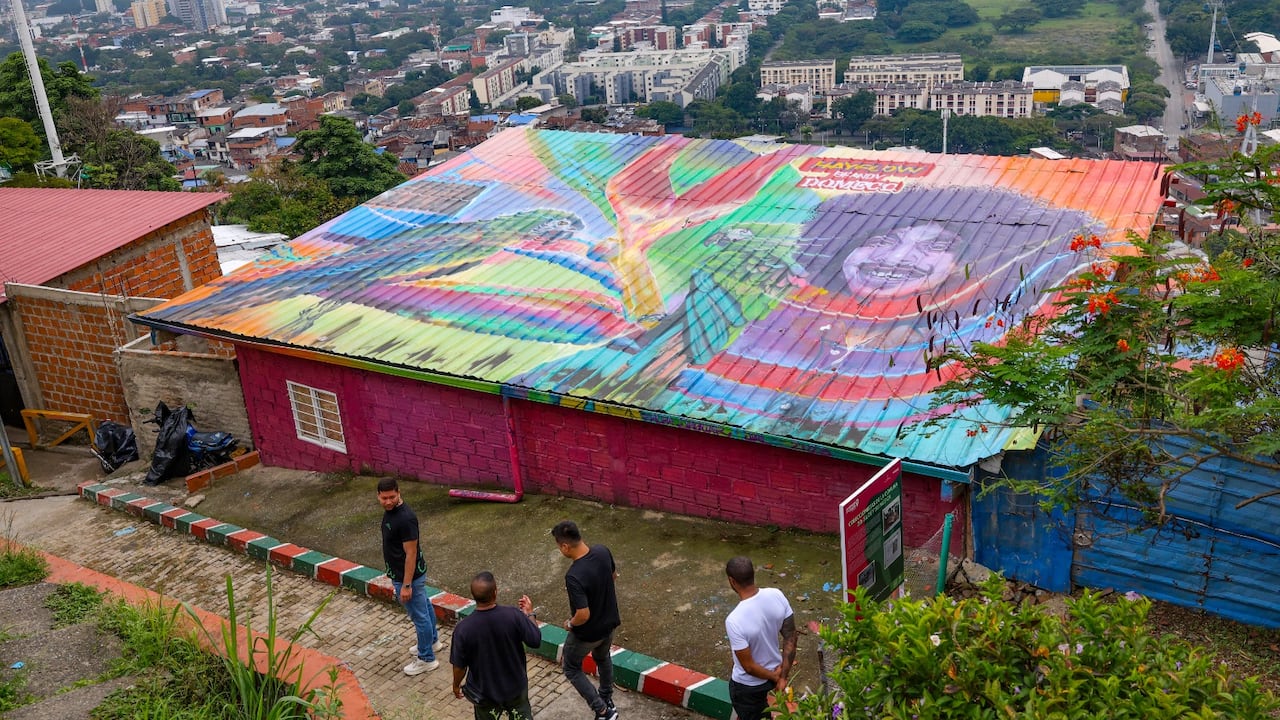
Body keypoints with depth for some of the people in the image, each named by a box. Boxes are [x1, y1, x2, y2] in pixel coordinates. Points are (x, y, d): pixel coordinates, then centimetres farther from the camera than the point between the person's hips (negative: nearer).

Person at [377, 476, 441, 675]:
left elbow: (411, 553, -26)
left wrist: (406, 585, -23)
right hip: (413, 573, 10)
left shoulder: (405, 518, -31)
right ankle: (432, 640, 46)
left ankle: (427, 659, 21)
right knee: (424, 607, 26)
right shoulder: (390, 510, -1)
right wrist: (399, 579, 22)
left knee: (419, 615, 6)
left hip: (408, 576, -10)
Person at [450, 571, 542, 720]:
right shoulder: (514, 615, -26)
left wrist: (456, 685, 7)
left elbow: (459, 666, -13)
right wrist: (529, 613, 1)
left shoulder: (463, 628, -26)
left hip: (484, 693, 0)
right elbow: (536, 641, -13)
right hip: (515, 686, 0)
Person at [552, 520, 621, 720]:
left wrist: (570, 624, -12)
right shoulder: (603, 551, -15)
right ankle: (607, 699, 53)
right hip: (609, 622, 7)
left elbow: (583, 615, -32)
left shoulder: (574, 576, -36)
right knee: (603, 658, 34)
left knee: (572, 669, 21)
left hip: (588, 632, -7)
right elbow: (613, 575, 5)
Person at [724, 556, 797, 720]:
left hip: (748, 685, -6)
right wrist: (783, 677, -3)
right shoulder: (777, 595, -19)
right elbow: (790, 637, -9)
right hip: (773, 671, 6)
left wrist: (774, 676, -10)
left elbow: (749, 667, -28)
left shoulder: (734, 620, -37)